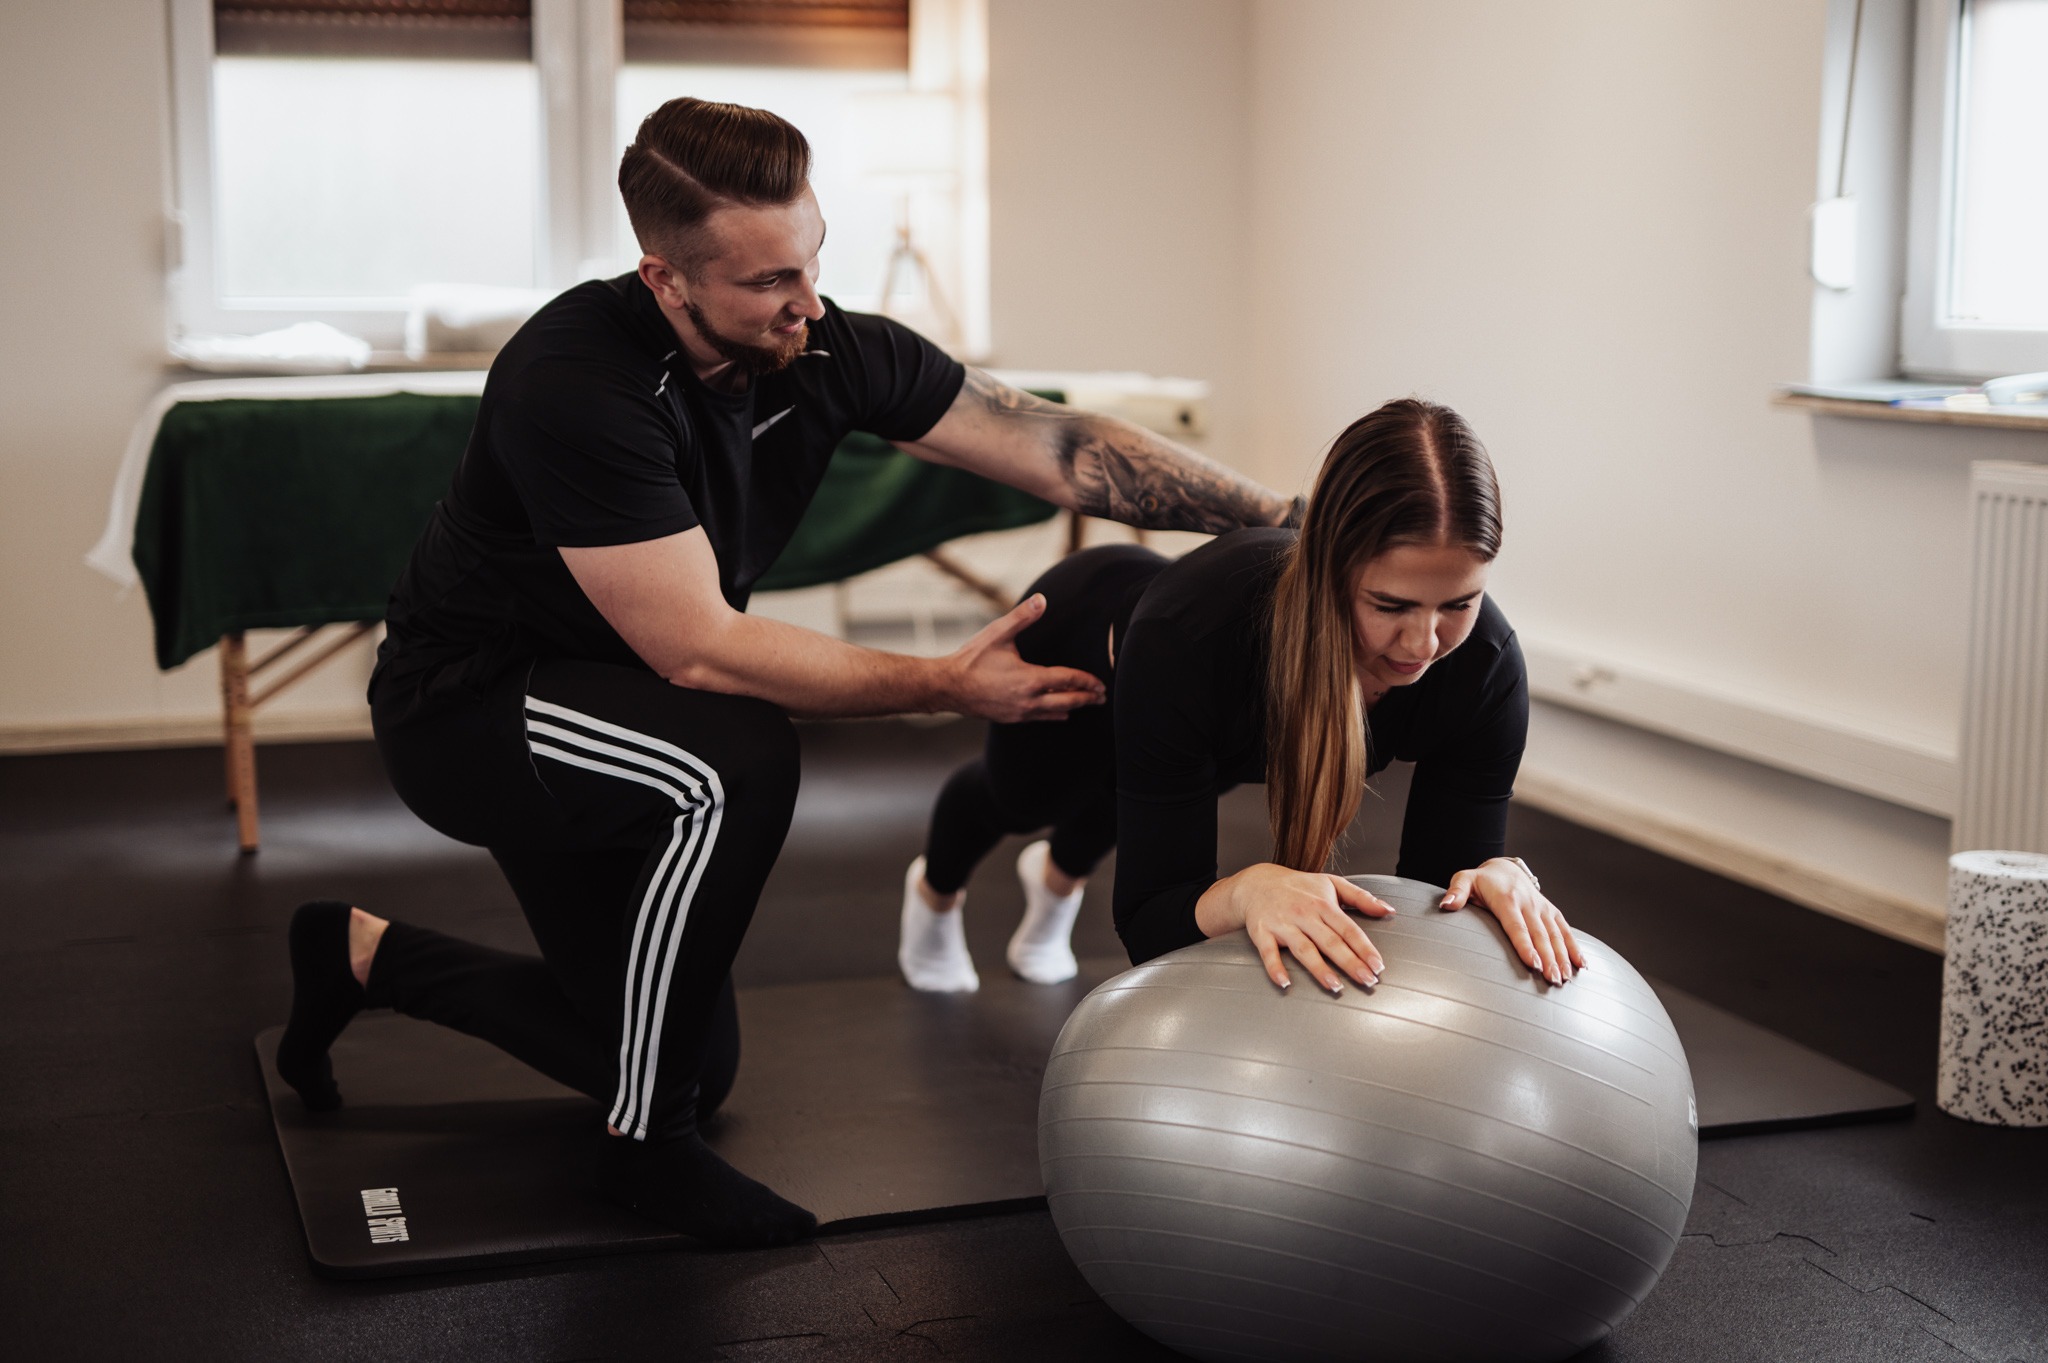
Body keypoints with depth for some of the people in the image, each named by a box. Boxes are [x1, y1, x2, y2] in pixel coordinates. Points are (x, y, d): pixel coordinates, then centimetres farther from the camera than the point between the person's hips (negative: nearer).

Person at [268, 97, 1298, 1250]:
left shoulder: (824, 352, -14)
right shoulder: (576, 385, -32)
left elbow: (1061, 445, -13)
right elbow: (696, 647, -32)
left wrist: (1283, 520, -19)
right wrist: (948, 686, -31)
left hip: (600, 712, 7)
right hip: (466, 709, -7)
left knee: (691, 1066, 13)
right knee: (735, 765, -36)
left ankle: (368, 955, 31)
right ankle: (649, 1149, -15)